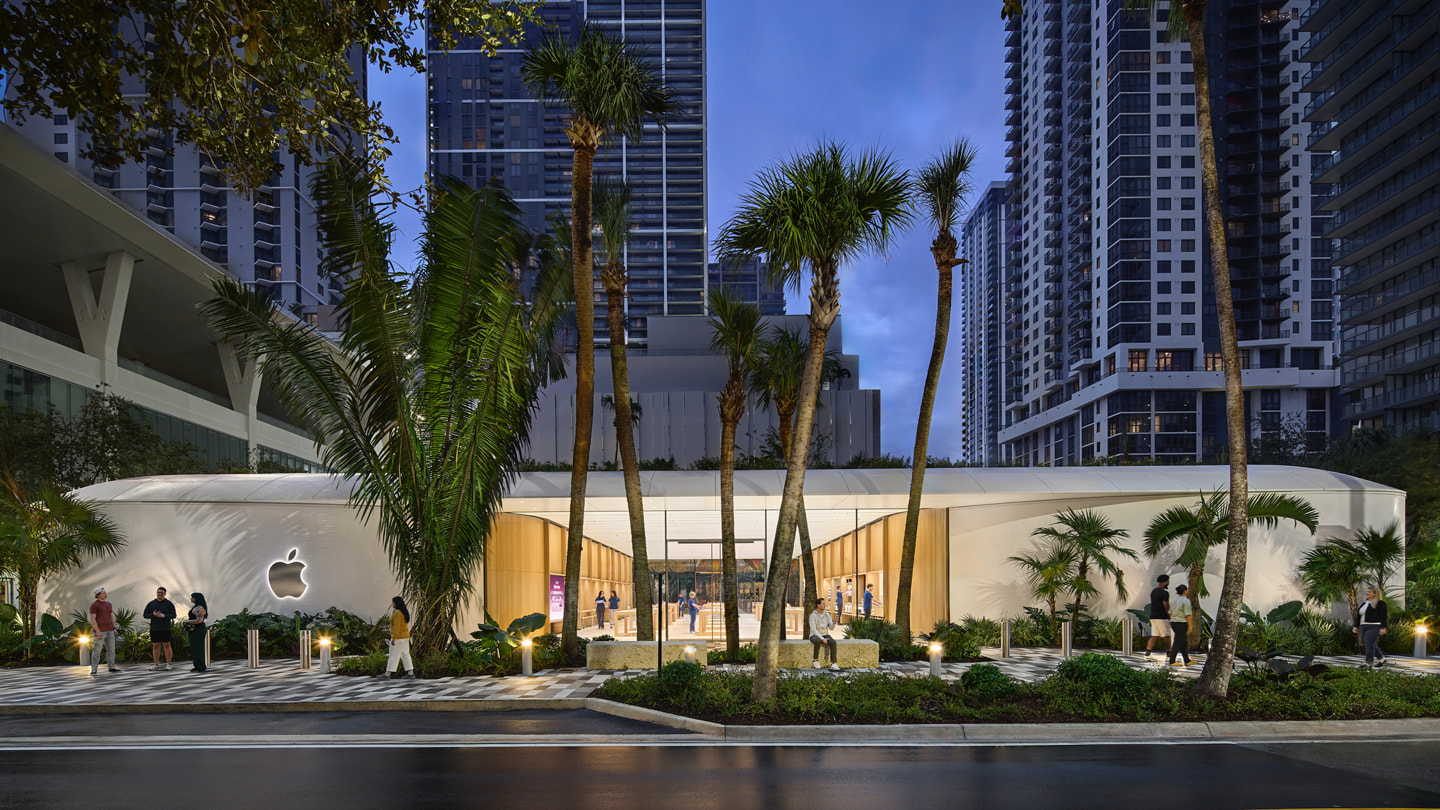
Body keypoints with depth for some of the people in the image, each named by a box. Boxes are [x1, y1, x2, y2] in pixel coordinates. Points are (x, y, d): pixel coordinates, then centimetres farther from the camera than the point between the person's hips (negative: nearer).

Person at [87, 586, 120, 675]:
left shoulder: (108, 604, 13)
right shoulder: (94, 605, -9)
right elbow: (92, 619, -14)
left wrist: (114, 628, 8)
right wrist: (97, 631, -21)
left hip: (109, 631, 7)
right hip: (99, 631, -7)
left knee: (111, 649, 8)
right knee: (97, 650, -7)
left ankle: (112, 667, 14)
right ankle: (94, 670, -6)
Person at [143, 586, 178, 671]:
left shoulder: (169, 604, 1)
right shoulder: (151, 604, 7)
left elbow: (174, 615, -4)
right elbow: (145, 615, 4)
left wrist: (164, 616, -21)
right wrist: (153, 615, -15)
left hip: (165, 629, -2)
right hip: (154, 629, 2)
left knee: (167, 646, -4)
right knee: (155, 646, 3)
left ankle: (168, 665, 0)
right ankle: (157, 665, 8)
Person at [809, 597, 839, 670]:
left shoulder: (827, 615, 4)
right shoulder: (813, 616, -13)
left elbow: (831, 628, -3)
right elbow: (813, 630, -19)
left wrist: (834, 622, -25)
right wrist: (822, 639, -27)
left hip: (825, 635, 4)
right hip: (815, 636, -4)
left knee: (833, 642, -30)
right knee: (817, 641, -41)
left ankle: (834, 664, -32)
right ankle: (815, 660, -22)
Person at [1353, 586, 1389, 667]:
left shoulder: (1380, 603, -7)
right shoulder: (1363, 604, 16)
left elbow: (1384, 616, -12)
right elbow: (1359, 616, 19)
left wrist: (1383, 628, -19)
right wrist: (1356, 626, 12)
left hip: (1374, 627, -8)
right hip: (1364, 627, 8)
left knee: (1369, 645, -14)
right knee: (1372, 646, 12)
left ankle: (1368, 663, -13)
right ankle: (1381, 659, 25)